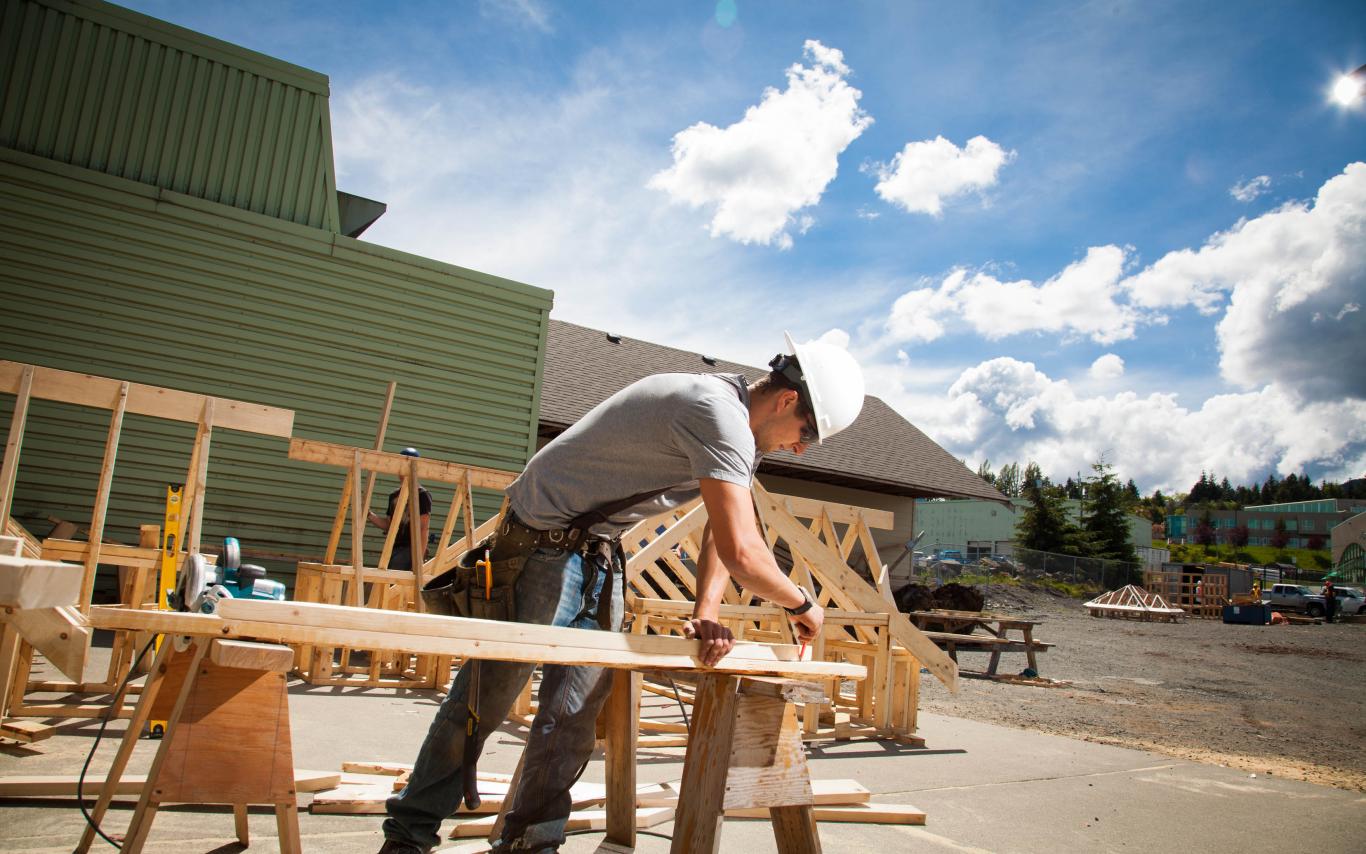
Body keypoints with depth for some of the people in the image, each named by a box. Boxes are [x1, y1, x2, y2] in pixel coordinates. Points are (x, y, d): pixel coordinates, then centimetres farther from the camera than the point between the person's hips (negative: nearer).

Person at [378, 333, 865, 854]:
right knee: (485, 697, 1)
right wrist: (802, 604, -15)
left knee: (576, 710, 6)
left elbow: (724, 533, 5)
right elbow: (742, 554, -34)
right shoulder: (718, 415, -29)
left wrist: (706, 614, -10)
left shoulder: (738, 426, 3)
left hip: (600, 551, 9)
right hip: (542, 535, -9)